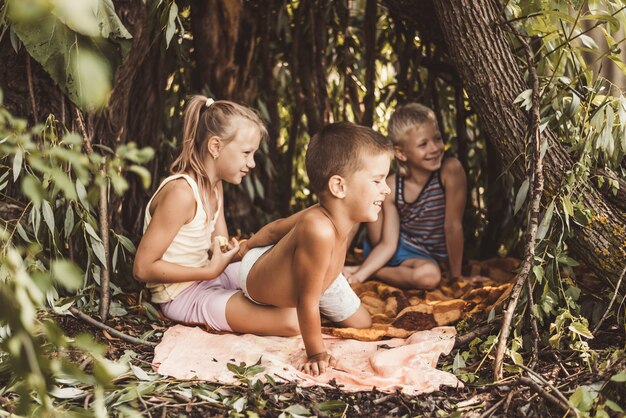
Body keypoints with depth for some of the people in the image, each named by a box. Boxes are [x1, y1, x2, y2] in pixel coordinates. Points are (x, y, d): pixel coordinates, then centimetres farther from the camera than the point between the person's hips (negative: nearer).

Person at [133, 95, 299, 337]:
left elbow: (223, 247, 8)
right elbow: (143, 268, -23)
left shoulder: (215, 185, 6)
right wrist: (210, 271, -22)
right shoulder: (180, 193, -24)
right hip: (182, 295, -9)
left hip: (207, 277, 9)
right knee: (292, 321, -21)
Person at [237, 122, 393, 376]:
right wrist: (316, 353, -25)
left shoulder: (349, 218, -26)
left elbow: (277, 227, -6)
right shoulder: (319, 229, -51)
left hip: (317, 273, 7)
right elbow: (307, 301, -37)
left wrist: (249, 246, 11)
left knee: (362, 325, 16)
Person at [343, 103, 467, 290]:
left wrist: (456, 277, -15)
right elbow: (388, 244, -14)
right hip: (396, 250, 2)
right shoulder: (392, 186, -14)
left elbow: (453, 226, -20)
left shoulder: (450, 170, -24)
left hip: (424, 258, -2)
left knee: (430, 275, -39)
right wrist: (360, 273, -28)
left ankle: (377, 272, -11)